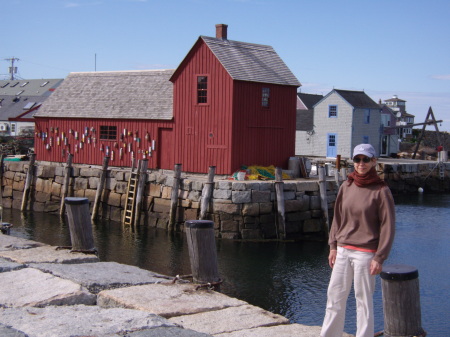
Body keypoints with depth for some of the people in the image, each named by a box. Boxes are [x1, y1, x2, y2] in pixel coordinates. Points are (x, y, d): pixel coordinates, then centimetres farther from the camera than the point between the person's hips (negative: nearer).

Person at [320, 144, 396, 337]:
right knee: (335, 296, 10)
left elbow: (388, 227, -8)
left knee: (363, 299, 3)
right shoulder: (347, 187, 6)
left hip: (365, 253, -5)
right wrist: (333, 246, 8)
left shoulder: (381, 191, -8)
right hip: (343, 251, 5)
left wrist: (379, 258, -11)